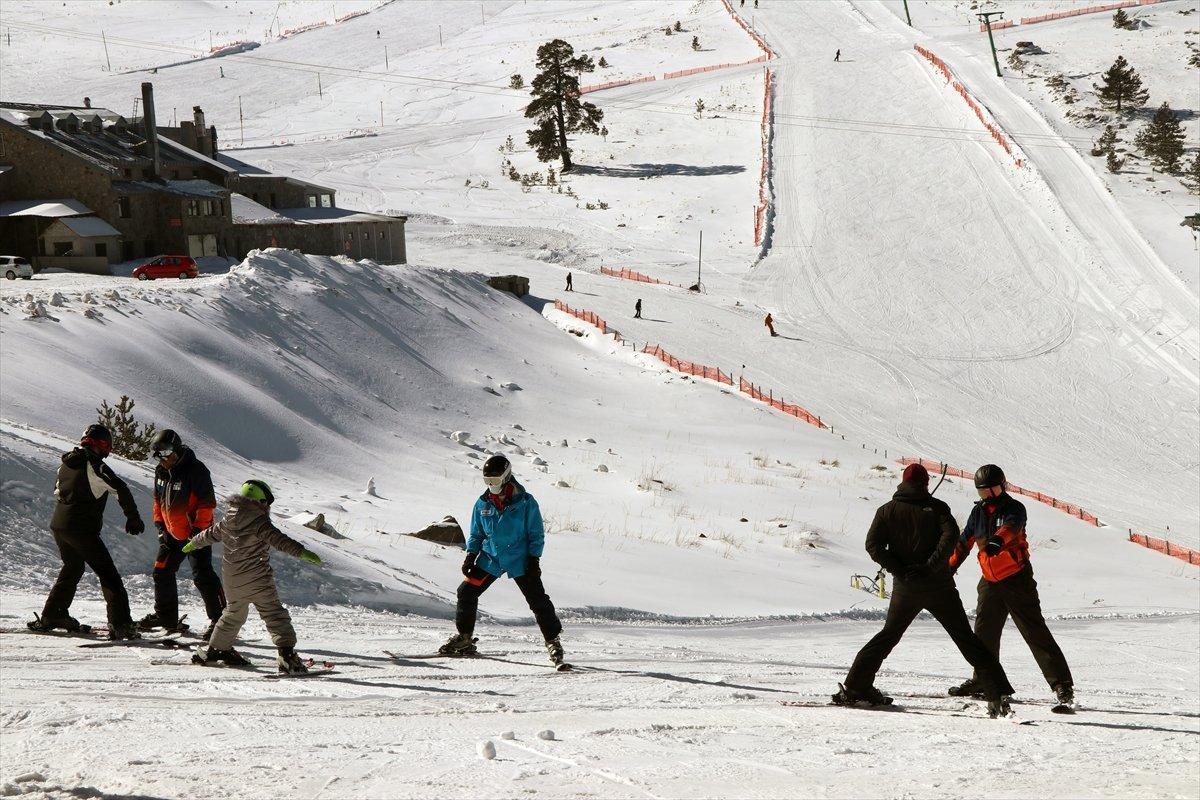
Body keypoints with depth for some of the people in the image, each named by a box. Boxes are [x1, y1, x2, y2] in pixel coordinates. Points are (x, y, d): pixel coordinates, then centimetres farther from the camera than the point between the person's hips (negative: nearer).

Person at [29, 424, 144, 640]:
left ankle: (51, 616, 30)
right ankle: (120, 624, -14)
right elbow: (121, 490, -20)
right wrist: (133, 518, -10)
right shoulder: (95, 466, -14)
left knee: (72, 568, 27)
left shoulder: (66, 464, 10)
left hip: (58, 525, 8)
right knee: (108, 574, -4)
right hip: (82, 530, -8)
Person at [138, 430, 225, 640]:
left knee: (202, 576, -16)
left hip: (196, 533, -8)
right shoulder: (161, 472, 6)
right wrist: (160, 526, 9)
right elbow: (158, 500, 18)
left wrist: (198, 529, -21)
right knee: (162, 573, 12)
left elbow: (207, 503, -18)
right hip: (172, 534, 8)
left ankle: (220, 620, -14)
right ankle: (166, 616, 27)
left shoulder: (196, 470, -18)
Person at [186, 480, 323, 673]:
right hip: (257, 580, -7)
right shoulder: (259, 521, -14)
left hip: (232, 580, 7)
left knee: (234, 613, 26)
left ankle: (214, 649, 37)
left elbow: (210, 534, 24)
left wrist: (194, 543, 43)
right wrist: (301, 552, -32)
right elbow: (277, 539, -26)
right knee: (274, 614, -7)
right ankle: (287, 654, -20)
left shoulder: (228, 521, 8)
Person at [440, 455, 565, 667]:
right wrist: (471, 555, 0)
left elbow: (537, 534, -4)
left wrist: (534, 559, -10)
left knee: (538, 600, -8)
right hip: (490, 558, 4)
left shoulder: (525, 502, -8)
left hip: (520, 560, -4)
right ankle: (464, 637, 12)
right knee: (466, 592, -3)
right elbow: (476, 534, 13)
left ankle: (553, 642, 2)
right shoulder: (483, 504, 3)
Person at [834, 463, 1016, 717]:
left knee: (888, 635, 19)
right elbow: (951, 536, -16)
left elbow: (873, 545, -5)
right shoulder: (936, 507, 1)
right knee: (966, 639, 1)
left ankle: (855, 686, 16)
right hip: (939, 587, -1)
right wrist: (930, 568, -18)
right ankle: (997, 693, -7)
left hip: (905, 589, 2)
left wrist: (899, 570, -8)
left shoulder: (887, 511, 6)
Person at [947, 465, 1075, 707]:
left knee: (1035, 632, -10)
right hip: (991, 582, 6)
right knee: (984, 632, 10)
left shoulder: (1014, 508, -9)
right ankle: (982, 680, 26)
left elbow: (1011, 526, -32)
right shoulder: (979, 512, 10)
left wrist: (998, 540, -52)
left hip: (1017, 580, -6)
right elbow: (964, 541, 19)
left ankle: (1061, 683, -10)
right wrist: (949, 567, 13)